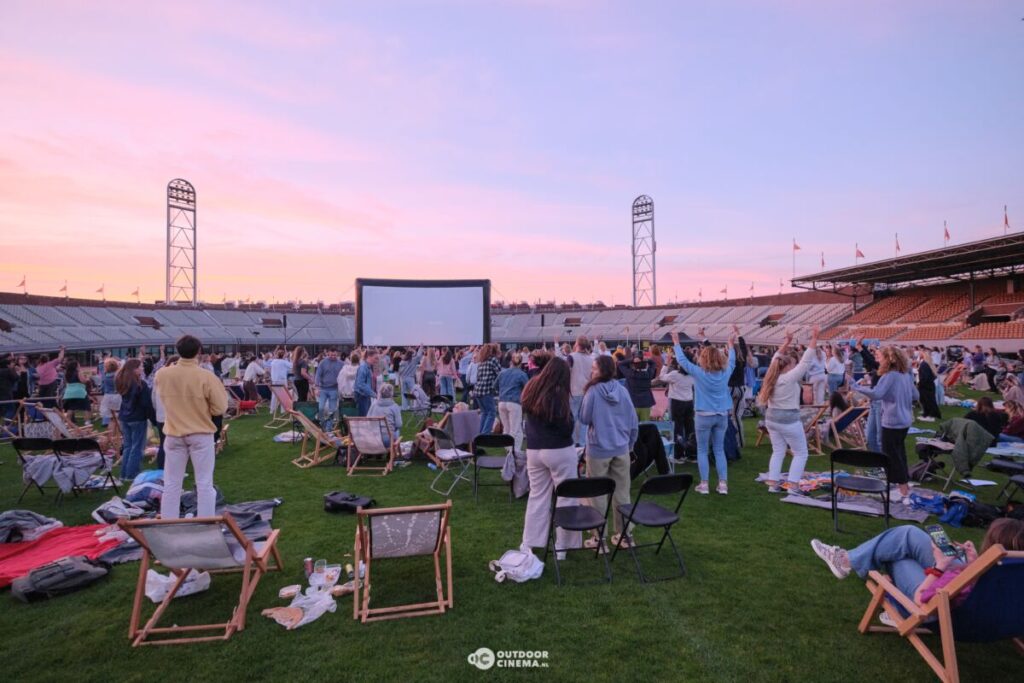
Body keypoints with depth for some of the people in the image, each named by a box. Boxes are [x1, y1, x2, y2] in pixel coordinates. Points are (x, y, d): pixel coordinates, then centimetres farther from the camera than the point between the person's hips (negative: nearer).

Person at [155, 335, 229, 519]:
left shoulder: (162, 374, -6)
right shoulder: (207, 377, -17)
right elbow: (220, 409, -11)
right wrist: (220, 388, 3)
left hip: (173, 434, 3)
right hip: (201, 435, -3)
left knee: (171, 484, 14)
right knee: (204, 484, 4)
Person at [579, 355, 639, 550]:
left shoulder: (593, 391, -14)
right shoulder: (623, 390, -1)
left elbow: (584, 419, -4)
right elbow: (634, 423, 5)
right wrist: (629, 444, 18)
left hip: (598, 450, -4)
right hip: (621, 449, 4)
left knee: (598, 495, 6)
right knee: (622, 493, 13)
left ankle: (599, 538, 13)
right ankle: (624, 534, 23)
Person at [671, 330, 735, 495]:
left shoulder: (699, 373, -12)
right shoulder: (725, 372, -2)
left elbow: (682, 360, -4)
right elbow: (732, 361, 19)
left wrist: (676, 343, 7)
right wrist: (731, 346, 33)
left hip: (704, 416, -4)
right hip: (722, 416, 4)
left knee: (702, 450, 6)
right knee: (719, 450, 11)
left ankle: (704, 484, 7)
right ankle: (723, 484, 11)